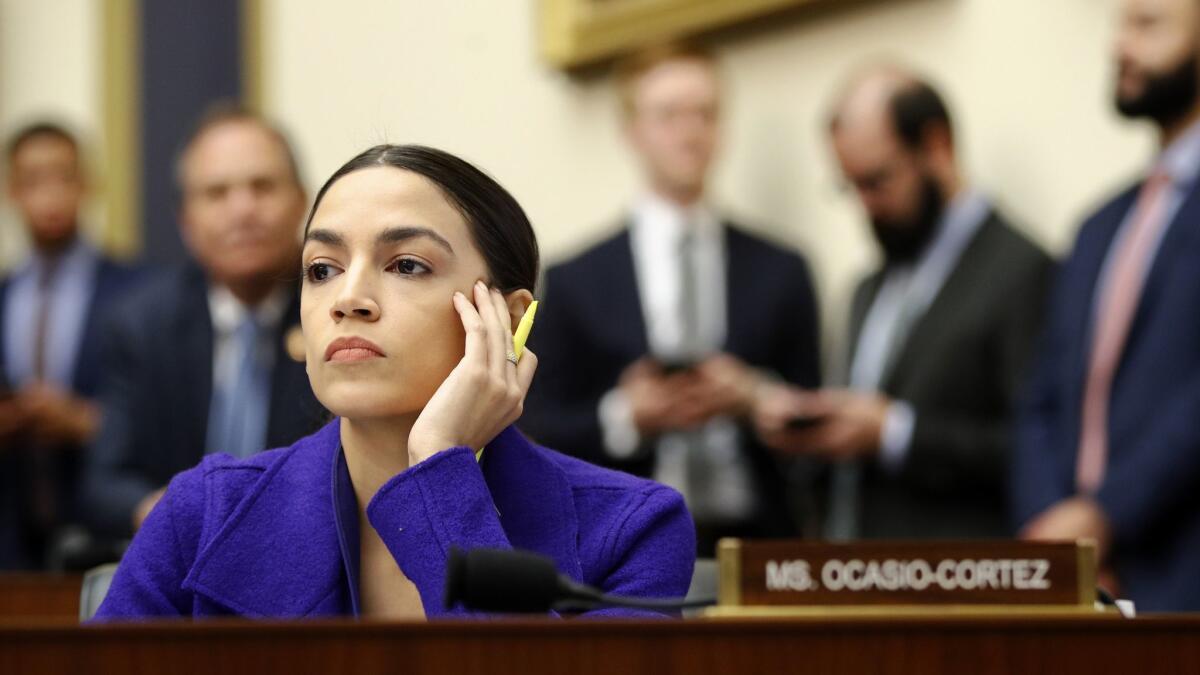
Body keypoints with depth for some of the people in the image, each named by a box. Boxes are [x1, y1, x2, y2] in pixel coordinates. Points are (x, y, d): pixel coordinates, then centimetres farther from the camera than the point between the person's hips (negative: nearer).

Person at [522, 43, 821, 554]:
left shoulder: (780, 273, 12)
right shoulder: (575, 282, 7)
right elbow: (545, 435, 3)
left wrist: (753, 398, -8)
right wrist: (626, 417, -14)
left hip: (756, 545, 2)